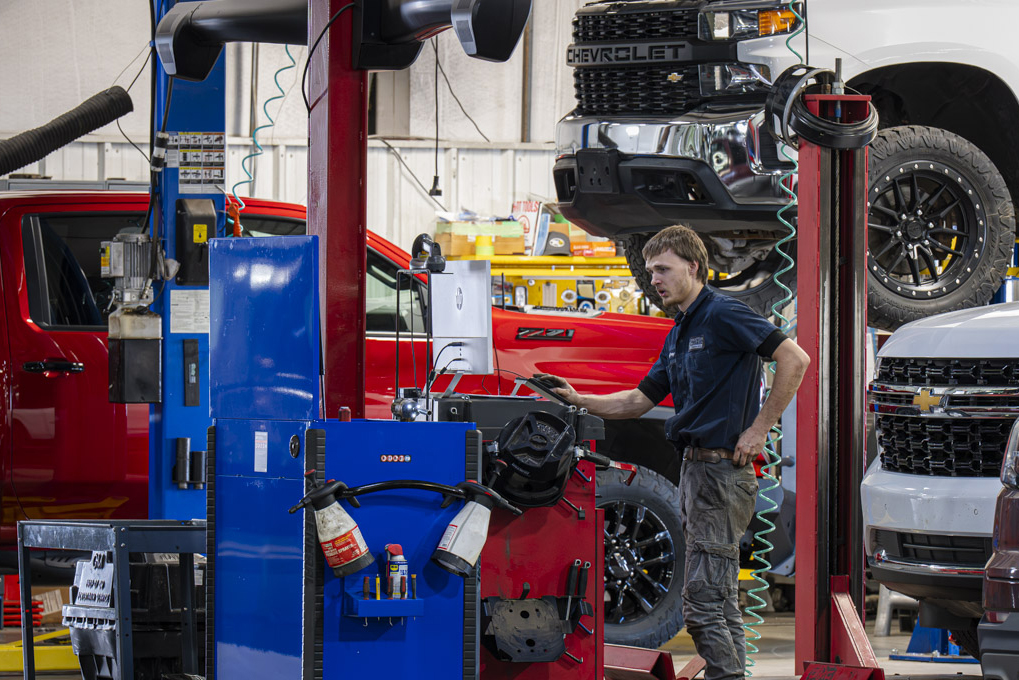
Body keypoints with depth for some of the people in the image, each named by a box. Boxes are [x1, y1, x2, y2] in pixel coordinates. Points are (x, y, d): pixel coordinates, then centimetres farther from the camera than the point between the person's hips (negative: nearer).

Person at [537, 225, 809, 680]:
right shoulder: (680, 333, 18)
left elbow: (795, 359, -19)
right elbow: (639, 401, 25)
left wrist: (759, 428, -17)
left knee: (703, 602, -12)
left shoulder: (723, 315, -11)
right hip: (696, 467, 10)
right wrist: (579, 400, 13)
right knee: (720, 599, 10)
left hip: (723, 468, -10)